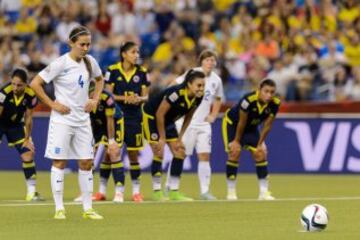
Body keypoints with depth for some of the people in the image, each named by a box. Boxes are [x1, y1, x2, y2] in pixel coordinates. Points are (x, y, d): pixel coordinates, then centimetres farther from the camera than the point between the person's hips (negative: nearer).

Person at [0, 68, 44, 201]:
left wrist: (27, 139, -3)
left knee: (28, 155, -3)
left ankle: (32, 192, 7)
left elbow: (28, 118, -9)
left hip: (16, 125, 4)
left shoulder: (30, 95, -21)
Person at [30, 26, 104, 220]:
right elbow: (35, 84, -15)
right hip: (62, 120, -6)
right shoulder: (60, 63, -15)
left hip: (83, 120, 6)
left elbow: (99, 79, 25)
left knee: (86, 162, 5)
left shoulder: (90, 62, 3)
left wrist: (95, 99, 9)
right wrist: (52, 104, -14)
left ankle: (88, 208, 11)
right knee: (59, 162, -1)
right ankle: (59, 209, 3)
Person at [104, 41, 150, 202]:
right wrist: (125, 98, -20)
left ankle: (136, 191, 15)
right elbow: (108, 95, -6)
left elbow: (146, 96, 6)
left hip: (134, 118, 2)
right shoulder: (113, 71, -5)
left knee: (133, 154, 4)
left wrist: (139, 99, -17)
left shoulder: (141, 72, 4)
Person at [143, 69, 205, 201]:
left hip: (167, 121, 7)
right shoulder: (176, 93, -34)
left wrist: (179, 138, 1)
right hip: (151, 117, -7)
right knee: (159, 153, -12)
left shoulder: (197, 98, -12)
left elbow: (188, 117, 3)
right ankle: (157, 192, -3)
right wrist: (162, 138, -19)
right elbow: (160, 114, -26)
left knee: (180, 153, 0)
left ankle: (174, 192, 6)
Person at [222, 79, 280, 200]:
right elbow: (241, 122, -26)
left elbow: (267, 125, -12)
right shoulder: (249, 100, -38)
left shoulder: (275, 104, -23)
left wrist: (260, 144, -8)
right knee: (234, 152, -17)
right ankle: (231, 192, -7)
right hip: (232, 123, -5)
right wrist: (237, 141, -15)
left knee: (261, 154, -4)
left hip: (251, 127, 5)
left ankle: (264, 192, 3)